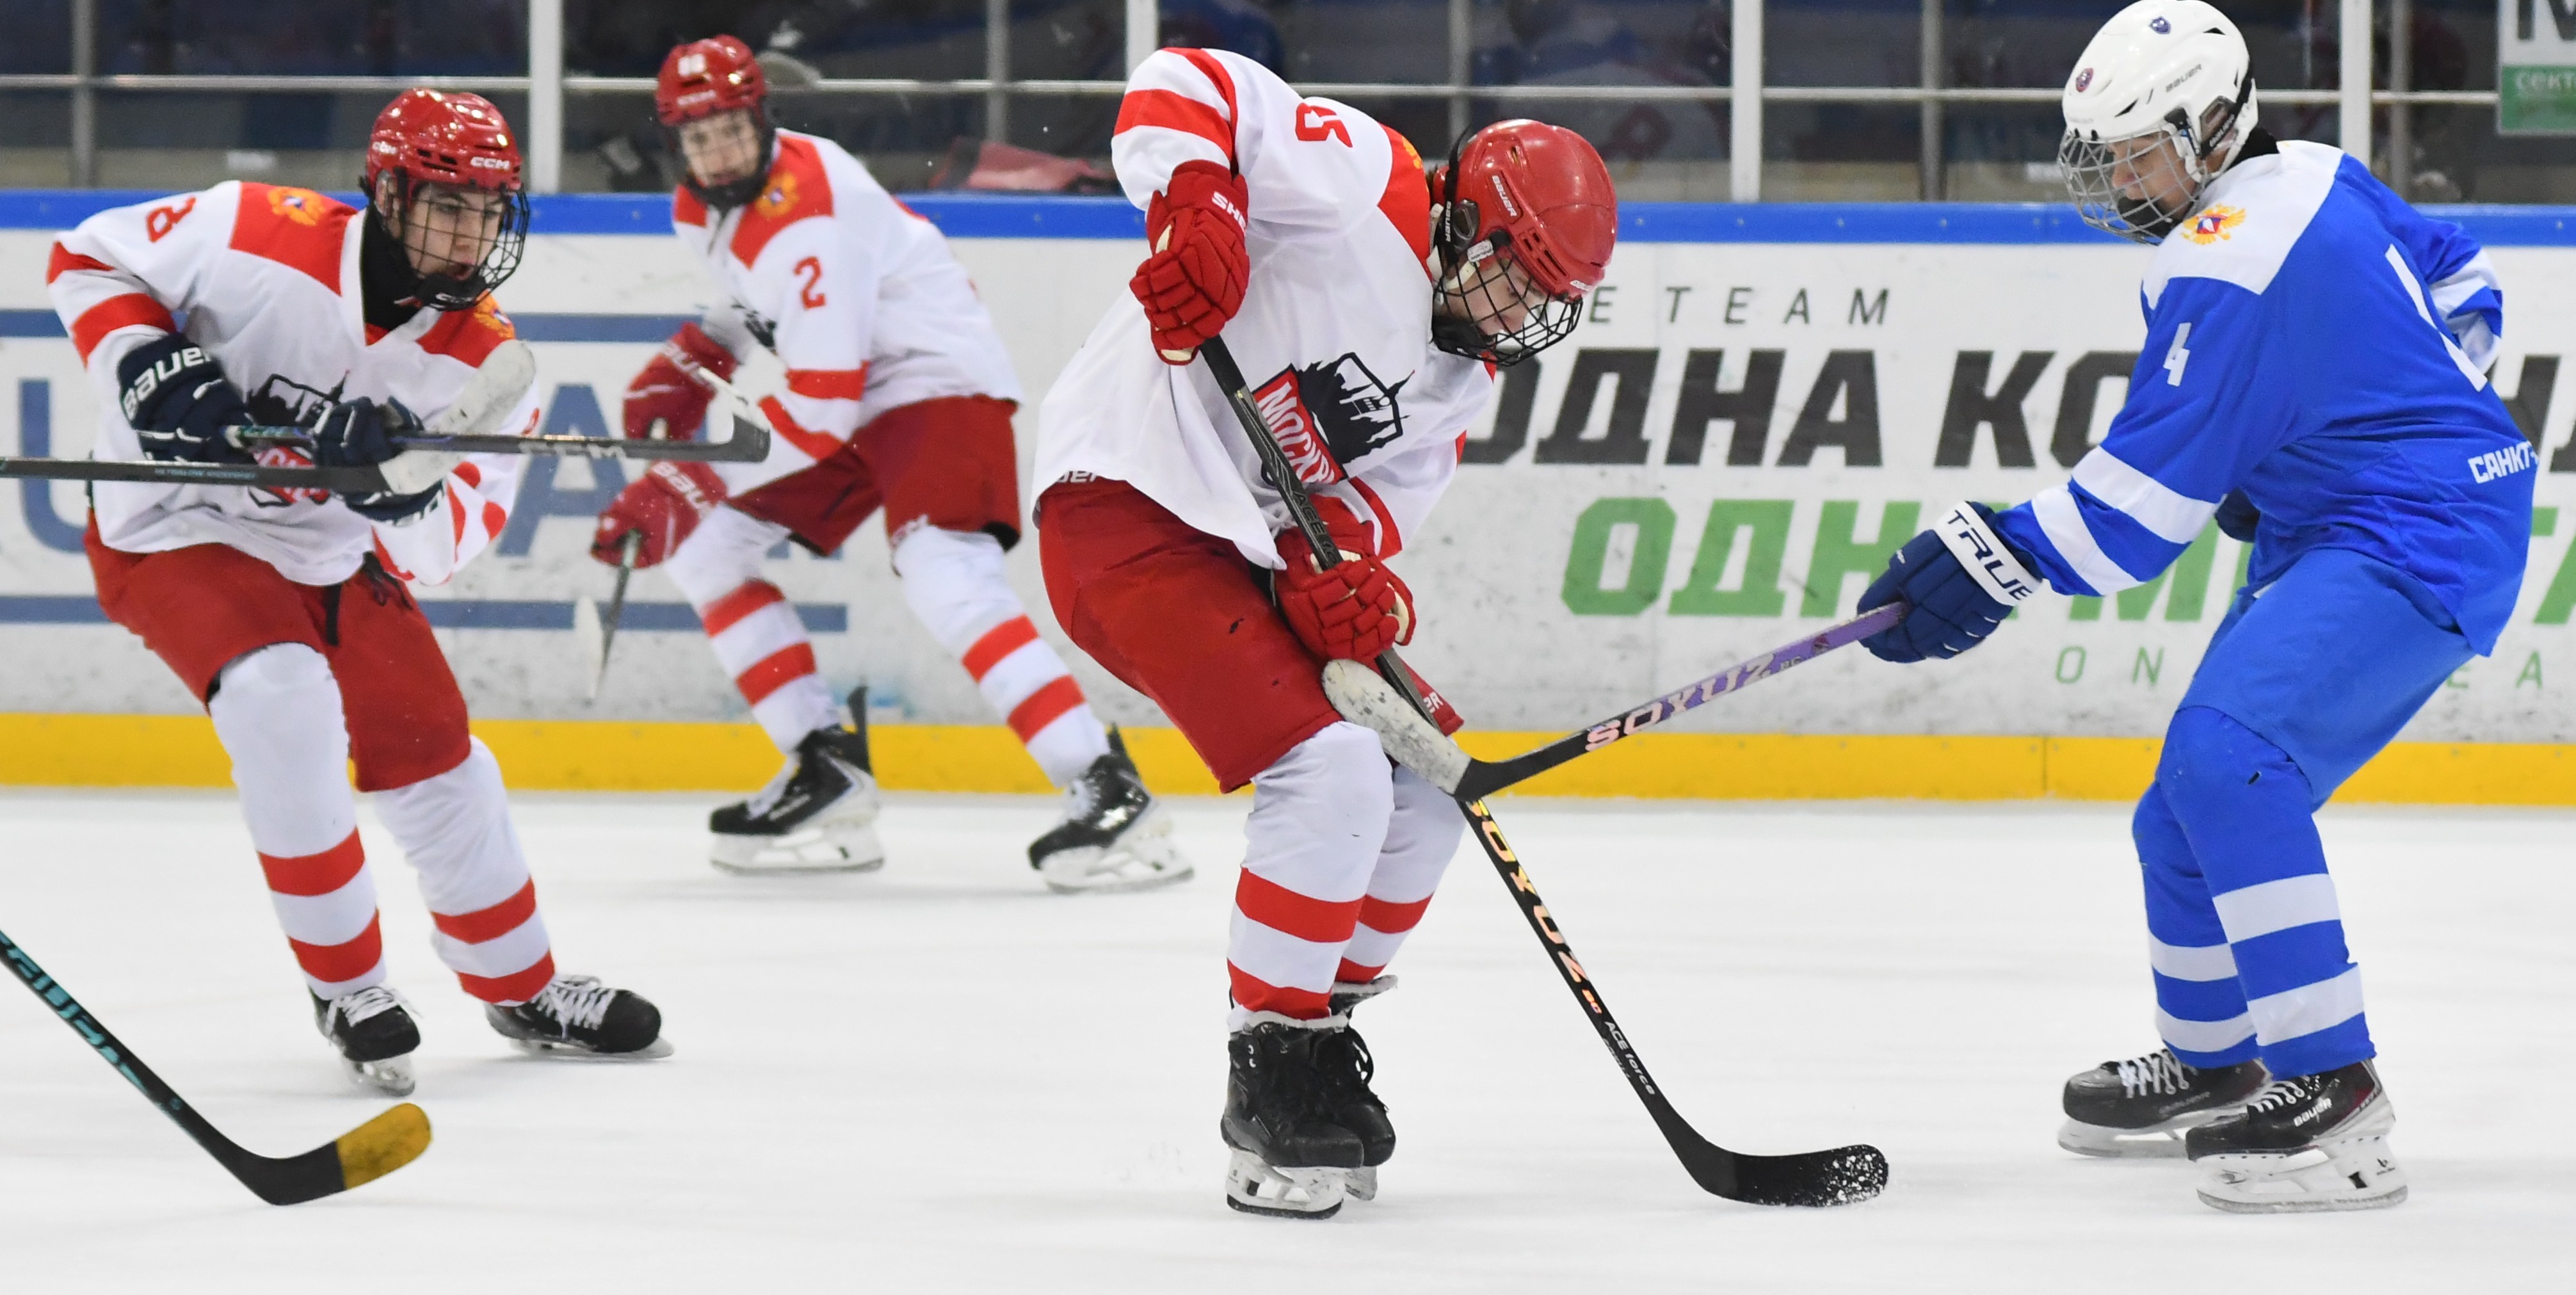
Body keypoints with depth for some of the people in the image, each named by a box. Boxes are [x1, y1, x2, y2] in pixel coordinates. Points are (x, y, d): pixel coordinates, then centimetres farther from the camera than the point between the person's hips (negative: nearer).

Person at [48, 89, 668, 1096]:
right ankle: (346, 987, -14)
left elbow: (447, 541, -14)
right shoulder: (258, 236, -23)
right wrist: (150, 366, -26)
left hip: (336, 550, 6)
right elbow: (88, 260, -11)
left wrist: (405, 491, -36)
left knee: (439, 765, 9)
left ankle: (523, 992, 34)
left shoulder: (484, 357, -11)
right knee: (286, 699, -30)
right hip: (174, 531, -5)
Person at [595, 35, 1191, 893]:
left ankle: (1112, 794, -34)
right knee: (700, 548, 6)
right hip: (841, 386, 10)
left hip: (942, 379, -10)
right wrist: (686, 369, 10)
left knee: (945, 580, -30)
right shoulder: (702, 210, 2)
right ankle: (831, 781, 7)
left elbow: (823, 408, -31)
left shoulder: (807, 218, -28)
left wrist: (693, 486, -30)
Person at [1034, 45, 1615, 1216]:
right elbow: (1182, 89, -20)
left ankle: (1312, 1035, 25)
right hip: (1131, 504, -10)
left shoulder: (1461, 374, 14)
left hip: (1253, 553, 10)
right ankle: (1272, 1085, -12)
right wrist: (1193, 208, -38)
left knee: (1422, 795, 10)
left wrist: (1346, 568, -17)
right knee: (1330, 770, -21)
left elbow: (1382, 492, 6)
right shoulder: (1362, 185, -12)